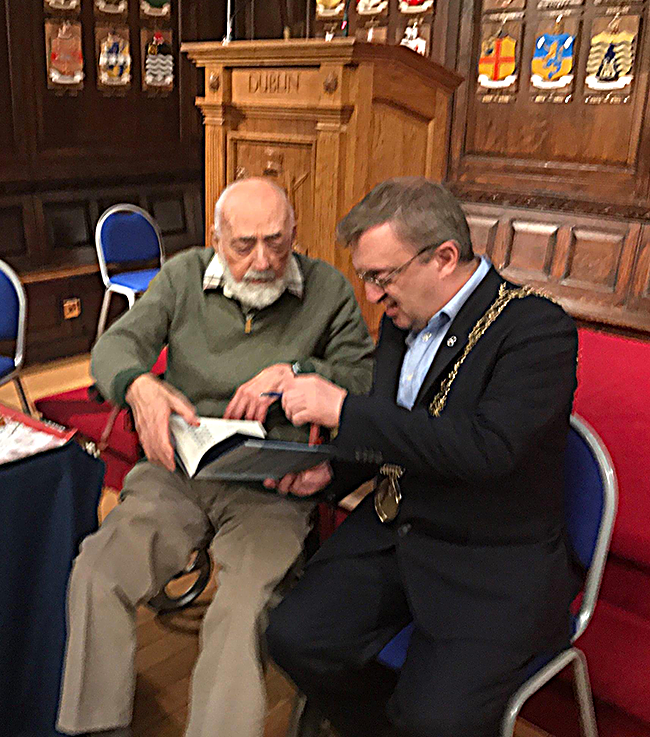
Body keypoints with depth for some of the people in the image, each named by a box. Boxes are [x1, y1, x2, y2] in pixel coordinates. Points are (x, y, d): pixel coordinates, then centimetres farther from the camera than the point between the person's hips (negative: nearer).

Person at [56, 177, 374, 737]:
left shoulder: (328, 289, 4)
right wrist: (139, 386, -21)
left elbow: (369, 377, 3)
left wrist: (298, 371, -15)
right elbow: (115, 345, 3)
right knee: (96, 574, -20)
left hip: (272, 486, -2)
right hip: (177, 469, 3)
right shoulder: (184, 276, 9)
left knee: (243, 613, -28)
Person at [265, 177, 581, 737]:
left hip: (494, 564, -6)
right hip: (391, 532, 7)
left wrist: (344, 408, -25)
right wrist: (332, 471, -1)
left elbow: (486, 448, -29)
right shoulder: (403, 318, 7)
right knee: (295, 638, -9)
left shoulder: (539, 328, -16)